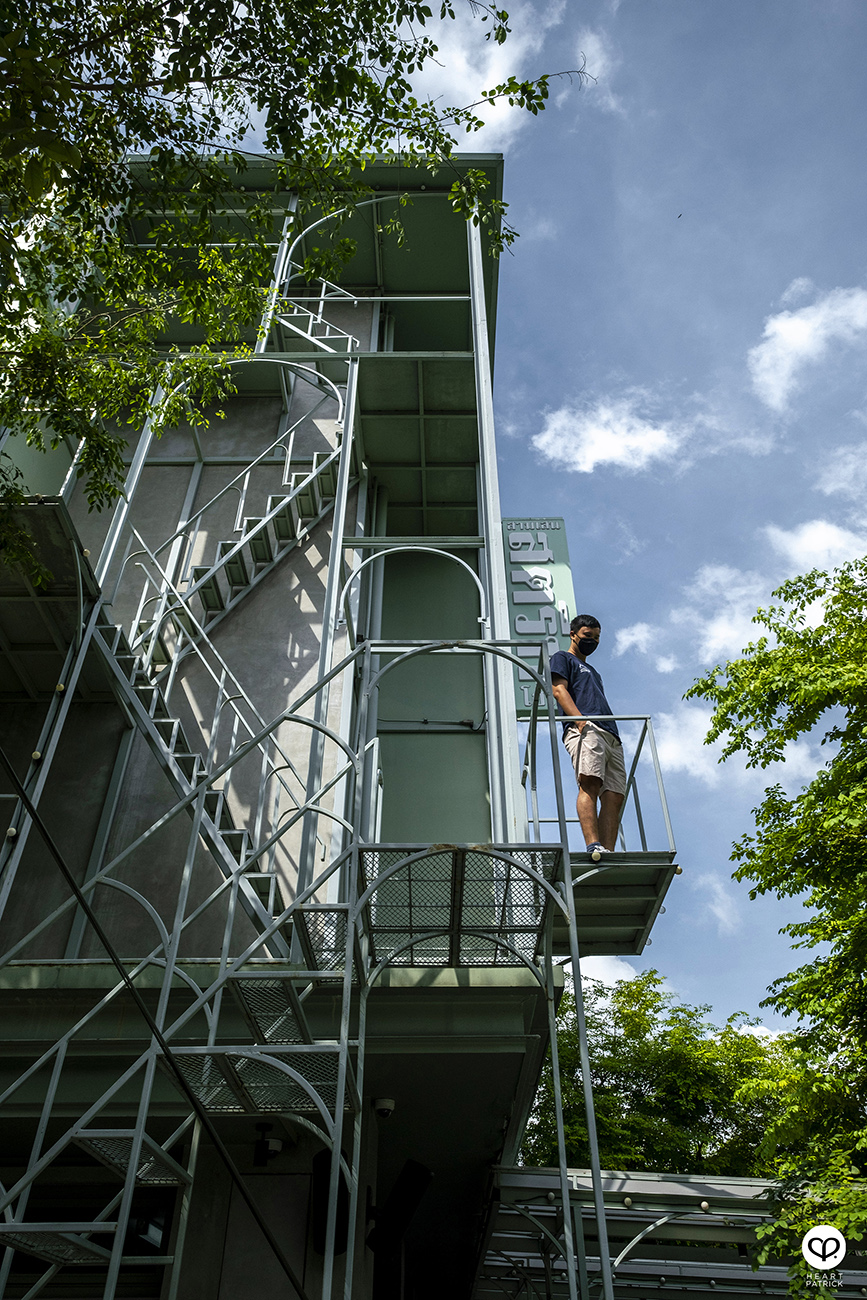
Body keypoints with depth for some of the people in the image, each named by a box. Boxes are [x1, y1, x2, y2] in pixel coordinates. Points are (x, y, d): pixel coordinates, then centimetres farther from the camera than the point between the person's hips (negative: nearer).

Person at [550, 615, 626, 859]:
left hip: (611, 734, 8)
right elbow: (559, 690, 1)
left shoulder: (592, 672, 40)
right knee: (590, 783, -27)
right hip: (585, 729, -7)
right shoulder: (562, 658, 19)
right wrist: (580, 719, -15)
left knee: (614, 796, -9)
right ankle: (593, 846, -39)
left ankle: (608, 853, -19)